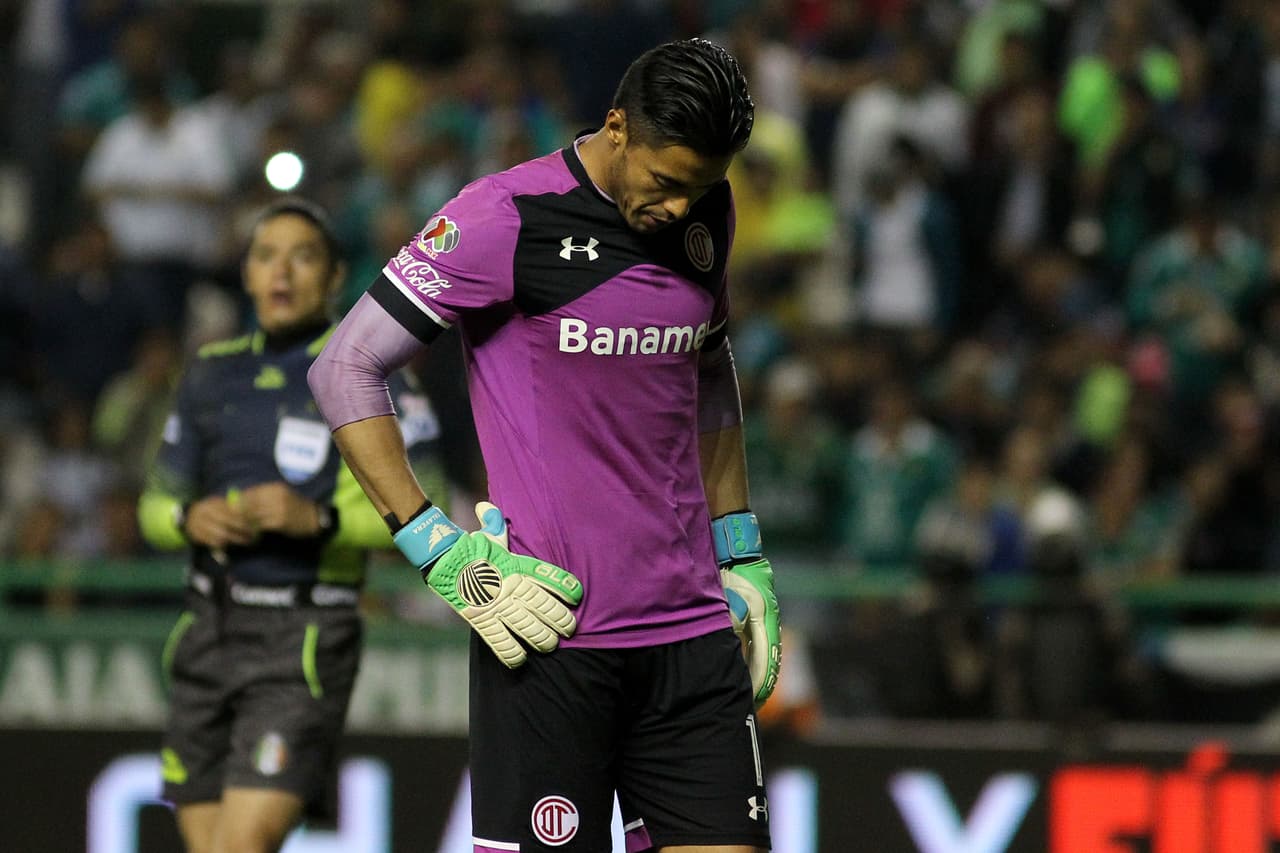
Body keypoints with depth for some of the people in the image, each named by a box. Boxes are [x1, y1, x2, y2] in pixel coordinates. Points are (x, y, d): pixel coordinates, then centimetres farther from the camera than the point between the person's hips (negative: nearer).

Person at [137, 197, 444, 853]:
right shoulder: (212, 375, 13)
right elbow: (156, 505, 18)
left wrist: (321, 519, -24)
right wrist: (190, 519, -6)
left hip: (303, 643, -6)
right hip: (208, 633, 6)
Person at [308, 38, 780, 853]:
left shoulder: (705, 215, 10)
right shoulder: (507, 220, -10)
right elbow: (344, 370, -7)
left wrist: (740, 555, 20)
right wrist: (440, 550, -13)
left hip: (692, 626, 6)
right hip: (550, 631, -6)